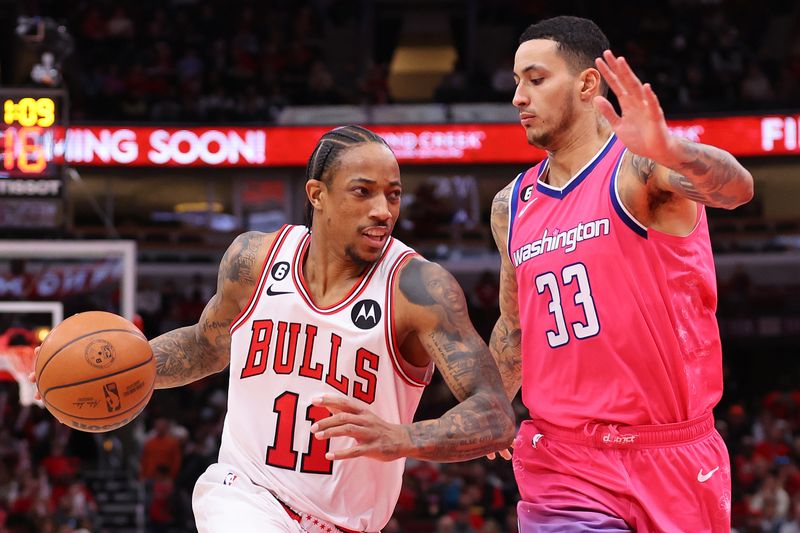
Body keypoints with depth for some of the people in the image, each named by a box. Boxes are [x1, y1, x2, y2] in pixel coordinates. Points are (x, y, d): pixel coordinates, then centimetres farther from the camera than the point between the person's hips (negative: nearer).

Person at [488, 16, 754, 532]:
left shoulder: (641, 166, -8)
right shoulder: (511, 207, 10)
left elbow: (736, 187, -30)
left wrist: (668, 151, -49)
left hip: (675, 459, -3)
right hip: (564, 467, 3)